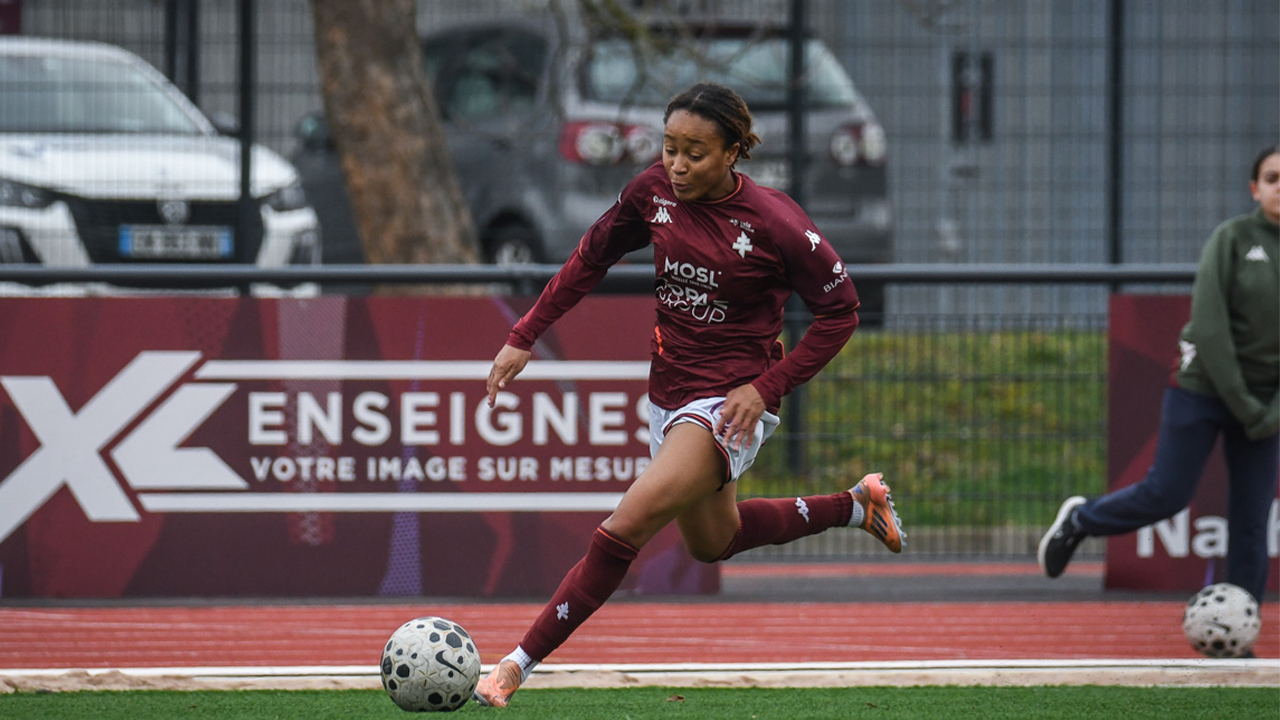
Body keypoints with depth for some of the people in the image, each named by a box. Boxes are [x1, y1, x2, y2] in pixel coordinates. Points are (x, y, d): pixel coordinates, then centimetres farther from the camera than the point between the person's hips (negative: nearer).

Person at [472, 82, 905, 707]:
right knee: (711, 542, 28)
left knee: (624, 529, -22)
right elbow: (591, 259, 9)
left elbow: (840, 311, -11)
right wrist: (524, 337, 3)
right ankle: (856, 505, 47)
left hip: (730, 403, -8)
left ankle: (519, 664, -16)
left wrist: (766, 387, -18)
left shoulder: (774, 223, -20)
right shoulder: (654, 192, -6)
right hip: (669, 392, 8)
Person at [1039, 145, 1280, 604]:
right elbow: (1209, 325, -13)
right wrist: (1241, 403, -14)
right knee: (1166, 495, -2)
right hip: (1203, 388, -3)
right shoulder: (1233, 238, -9)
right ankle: (1080, 520, 25)